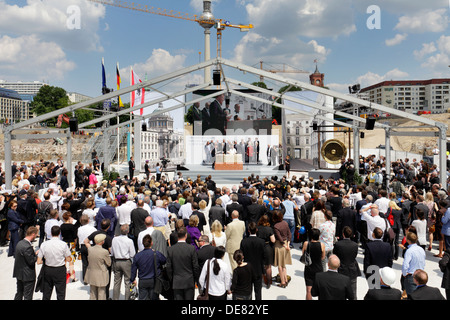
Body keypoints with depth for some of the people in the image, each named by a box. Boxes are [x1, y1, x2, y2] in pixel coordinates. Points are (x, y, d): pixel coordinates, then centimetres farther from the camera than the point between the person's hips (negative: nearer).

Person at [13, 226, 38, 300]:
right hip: (28, 275, -9)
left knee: (19, 293, 23)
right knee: (28, 296, 5)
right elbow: (31, 261, -25)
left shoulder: (19, 243, 2)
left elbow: (15, 256, 11)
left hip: (18, 273, 9)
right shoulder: (27, 247, -27)